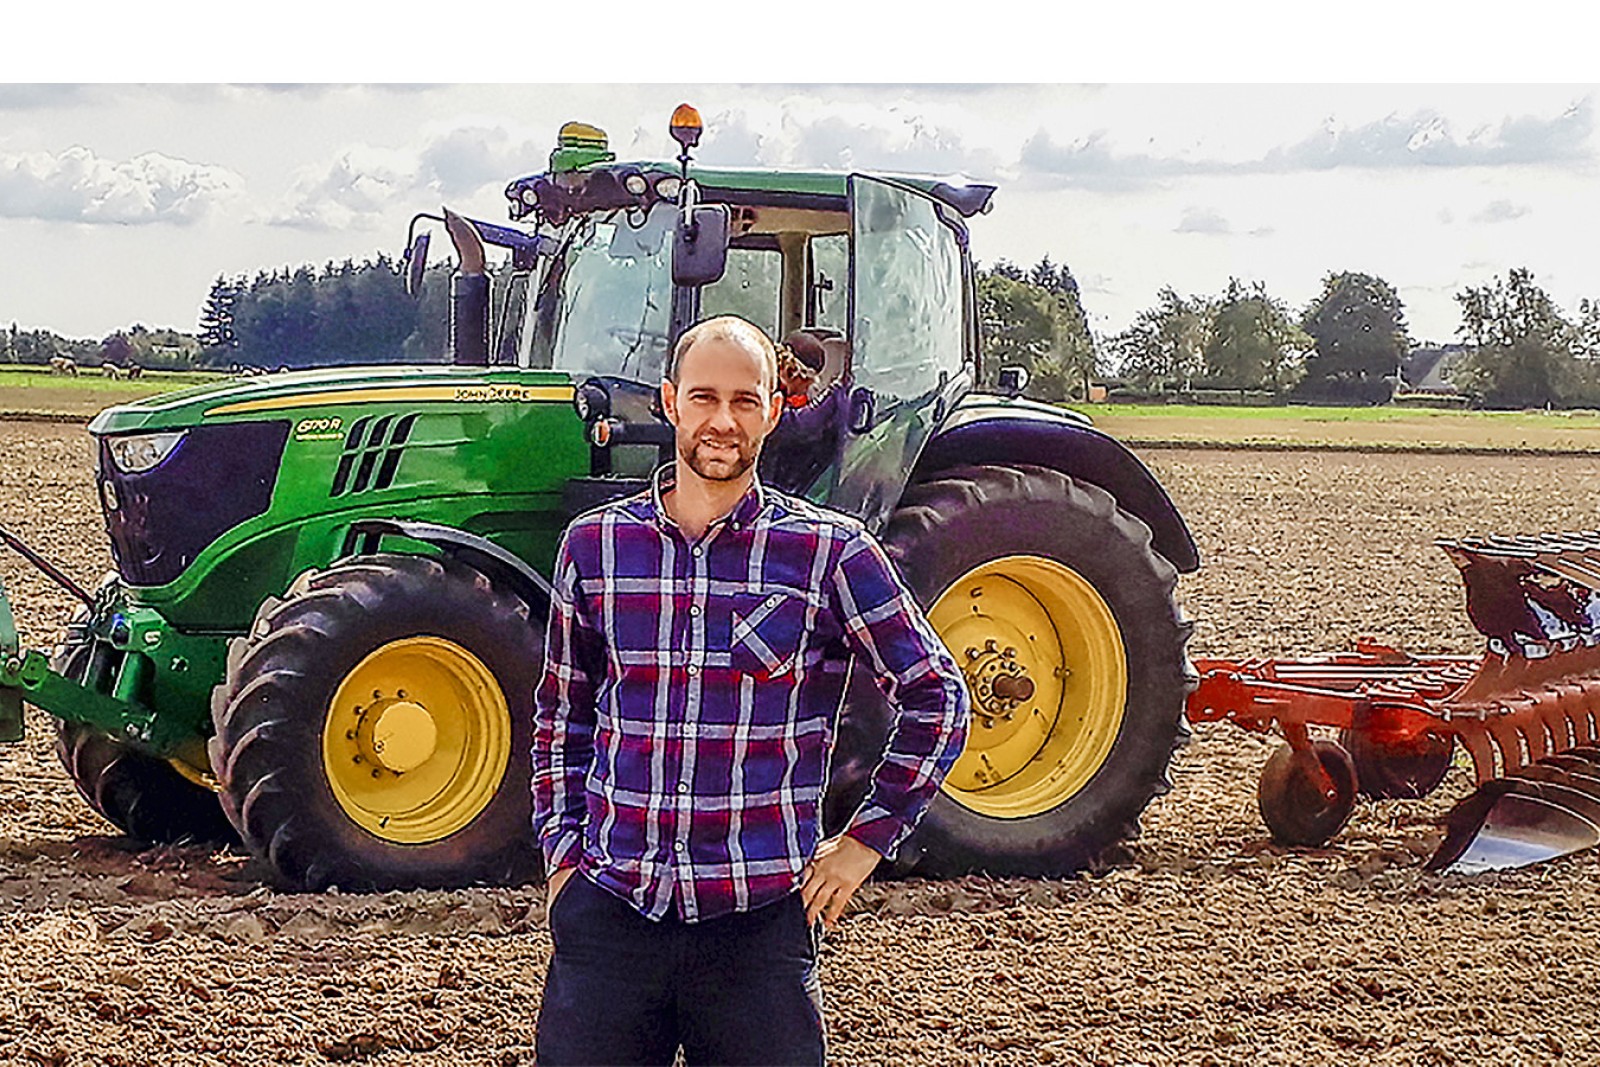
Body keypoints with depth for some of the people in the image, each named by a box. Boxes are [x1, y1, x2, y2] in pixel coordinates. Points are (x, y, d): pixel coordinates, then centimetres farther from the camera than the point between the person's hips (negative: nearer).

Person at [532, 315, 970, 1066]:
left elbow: (936, 697, 5)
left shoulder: (828, 552, -2)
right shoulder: (594, 545, 5)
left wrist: (866, 840, 2)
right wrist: (563, 853, 9)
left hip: (759, 919, -2)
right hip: (611, 911, 2)